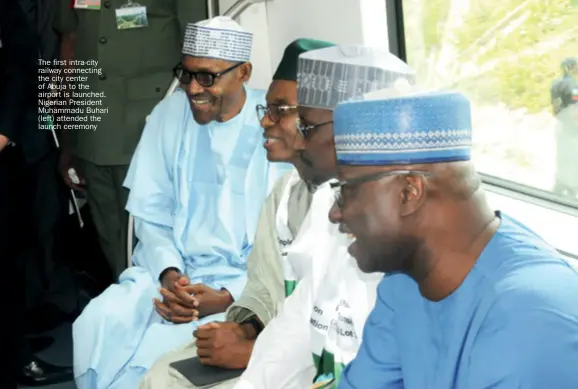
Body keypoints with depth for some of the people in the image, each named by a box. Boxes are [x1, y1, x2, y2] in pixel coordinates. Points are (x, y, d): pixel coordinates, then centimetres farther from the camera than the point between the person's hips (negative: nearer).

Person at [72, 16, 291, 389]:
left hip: (243, 282, -4)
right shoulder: (170, 113, 5)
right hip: (170, 269, 4)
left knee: (162, 349, -29)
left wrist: (227, 298, -18)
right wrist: (169, 273, -11)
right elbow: (151, 212, 8)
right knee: (97, 327, -22)